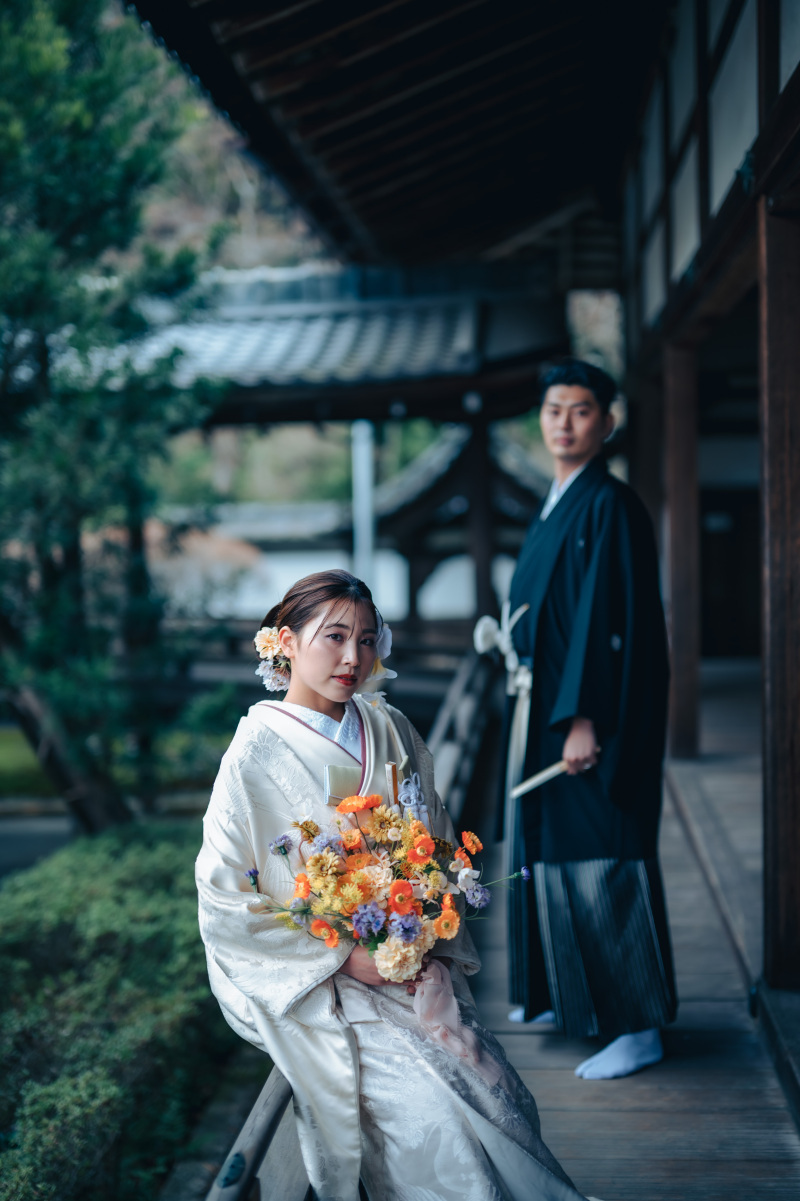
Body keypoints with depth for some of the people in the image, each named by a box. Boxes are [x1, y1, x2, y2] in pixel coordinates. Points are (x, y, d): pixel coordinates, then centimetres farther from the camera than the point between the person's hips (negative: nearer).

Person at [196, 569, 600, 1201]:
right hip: (314, 985, -4)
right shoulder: (257, 753, -9)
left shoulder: (390, 731, 5)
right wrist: (343, 957, -14)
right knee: (432, 1115, -22)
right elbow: (225, 906, -9)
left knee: (499, 1095, -14)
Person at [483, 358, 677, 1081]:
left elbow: (607, 618, -20)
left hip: (597, 704, -10)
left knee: (601, 857, -6)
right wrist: (533, 693, 18)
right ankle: (564, 994, 32)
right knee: (548, 843, 17)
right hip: (546, 700, 10)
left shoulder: (611, 506, -14)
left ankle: (639, 1027, 2)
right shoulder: (555, 505, 14)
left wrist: (583, 719, -24)